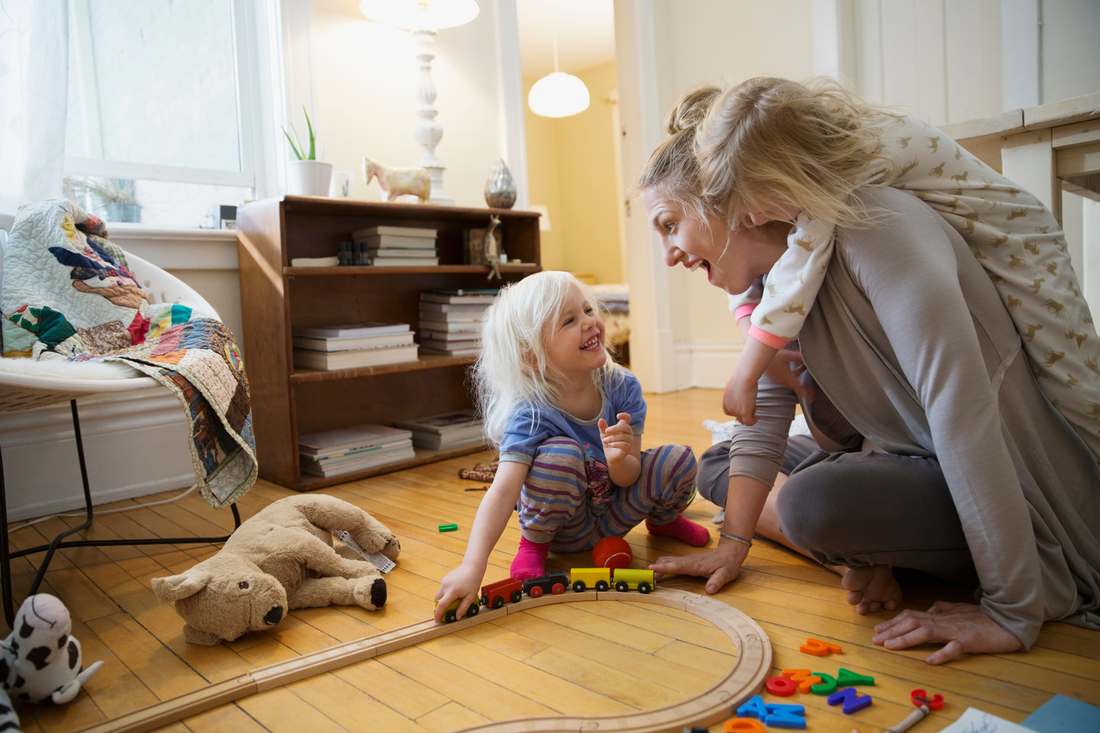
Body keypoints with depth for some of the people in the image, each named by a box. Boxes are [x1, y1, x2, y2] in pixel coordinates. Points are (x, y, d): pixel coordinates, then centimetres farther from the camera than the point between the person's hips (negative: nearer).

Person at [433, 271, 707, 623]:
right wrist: (472, 567, -52)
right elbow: (502, 493, -40)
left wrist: (619, 460, -40)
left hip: (612, 513, 4)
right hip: (563, 524, -4)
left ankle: (663, 520, 17)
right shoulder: (530, 415, -31)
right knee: (560, 453, -36)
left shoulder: (622, 387, -18)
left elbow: (629, 477, -14)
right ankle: (534, 543, -7)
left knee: (679, 462, -19)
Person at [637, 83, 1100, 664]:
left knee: (811, 500, -33)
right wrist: (733, 543, -4)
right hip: (915, 466, 8)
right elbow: (763, 417, 2)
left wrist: (1012, 614, -30)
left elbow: (962, 410, -32)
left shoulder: (870, 226, -26)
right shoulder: (771, 276, 0)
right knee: (716, 463, 7)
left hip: (1019, 501, -8)